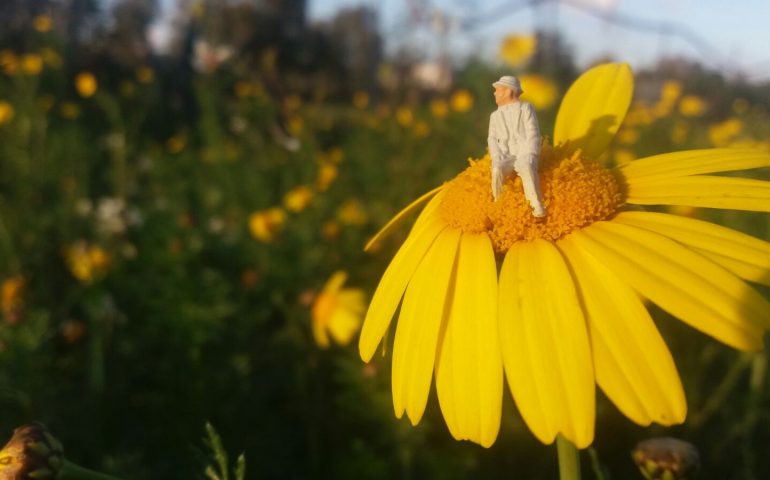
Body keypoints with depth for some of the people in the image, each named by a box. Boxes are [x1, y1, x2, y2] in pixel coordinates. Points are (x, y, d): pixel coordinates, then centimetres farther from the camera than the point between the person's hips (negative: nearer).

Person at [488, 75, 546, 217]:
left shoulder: (526, 108, 4)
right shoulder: (495, 116, 18)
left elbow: (533, 135, -5)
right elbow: (493, 140, 8)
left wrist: (527, 157, -18)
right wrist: (497, 159, -12)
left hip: (525, 155, -3)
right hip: (506, 157, 3)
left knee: (526, 169, -38)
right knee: (497, 170, -32)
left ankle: (538, 208, -36)